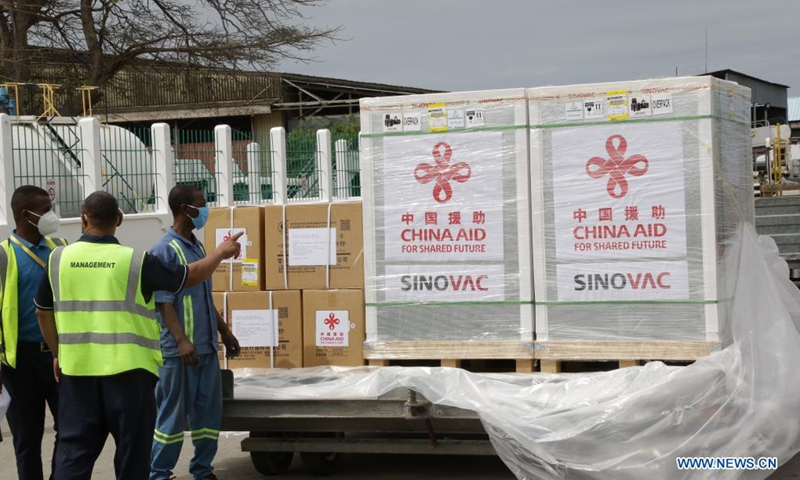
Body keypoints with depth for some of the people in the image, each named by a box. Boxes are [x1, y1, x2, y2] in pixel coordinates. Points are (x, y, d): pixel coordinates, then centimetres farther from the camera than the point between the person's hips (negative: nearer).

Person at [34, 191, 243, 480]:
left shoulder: (58, 259, 2)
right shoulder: (135, 261, -6)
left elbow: (43, 311, 12)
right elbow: (190, 277, 3)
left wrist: (58, 353, 25)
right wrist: (221, 253, 20)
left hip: (77, 368, 3)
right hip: (127, 369, -2)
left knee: (74, 448, 8)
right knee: (132, 450, 8)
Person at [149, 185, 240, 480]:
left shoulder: (198, 247, 14)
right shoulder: (164, 251, -12)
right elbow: (163, 301, -17)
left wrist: (224, 331, 22)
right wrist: (181, 339, -26)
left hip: (207, 346, 8)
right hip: (179, 350, -8)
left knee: (209, 411, 11)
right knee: (173, 414, -1)